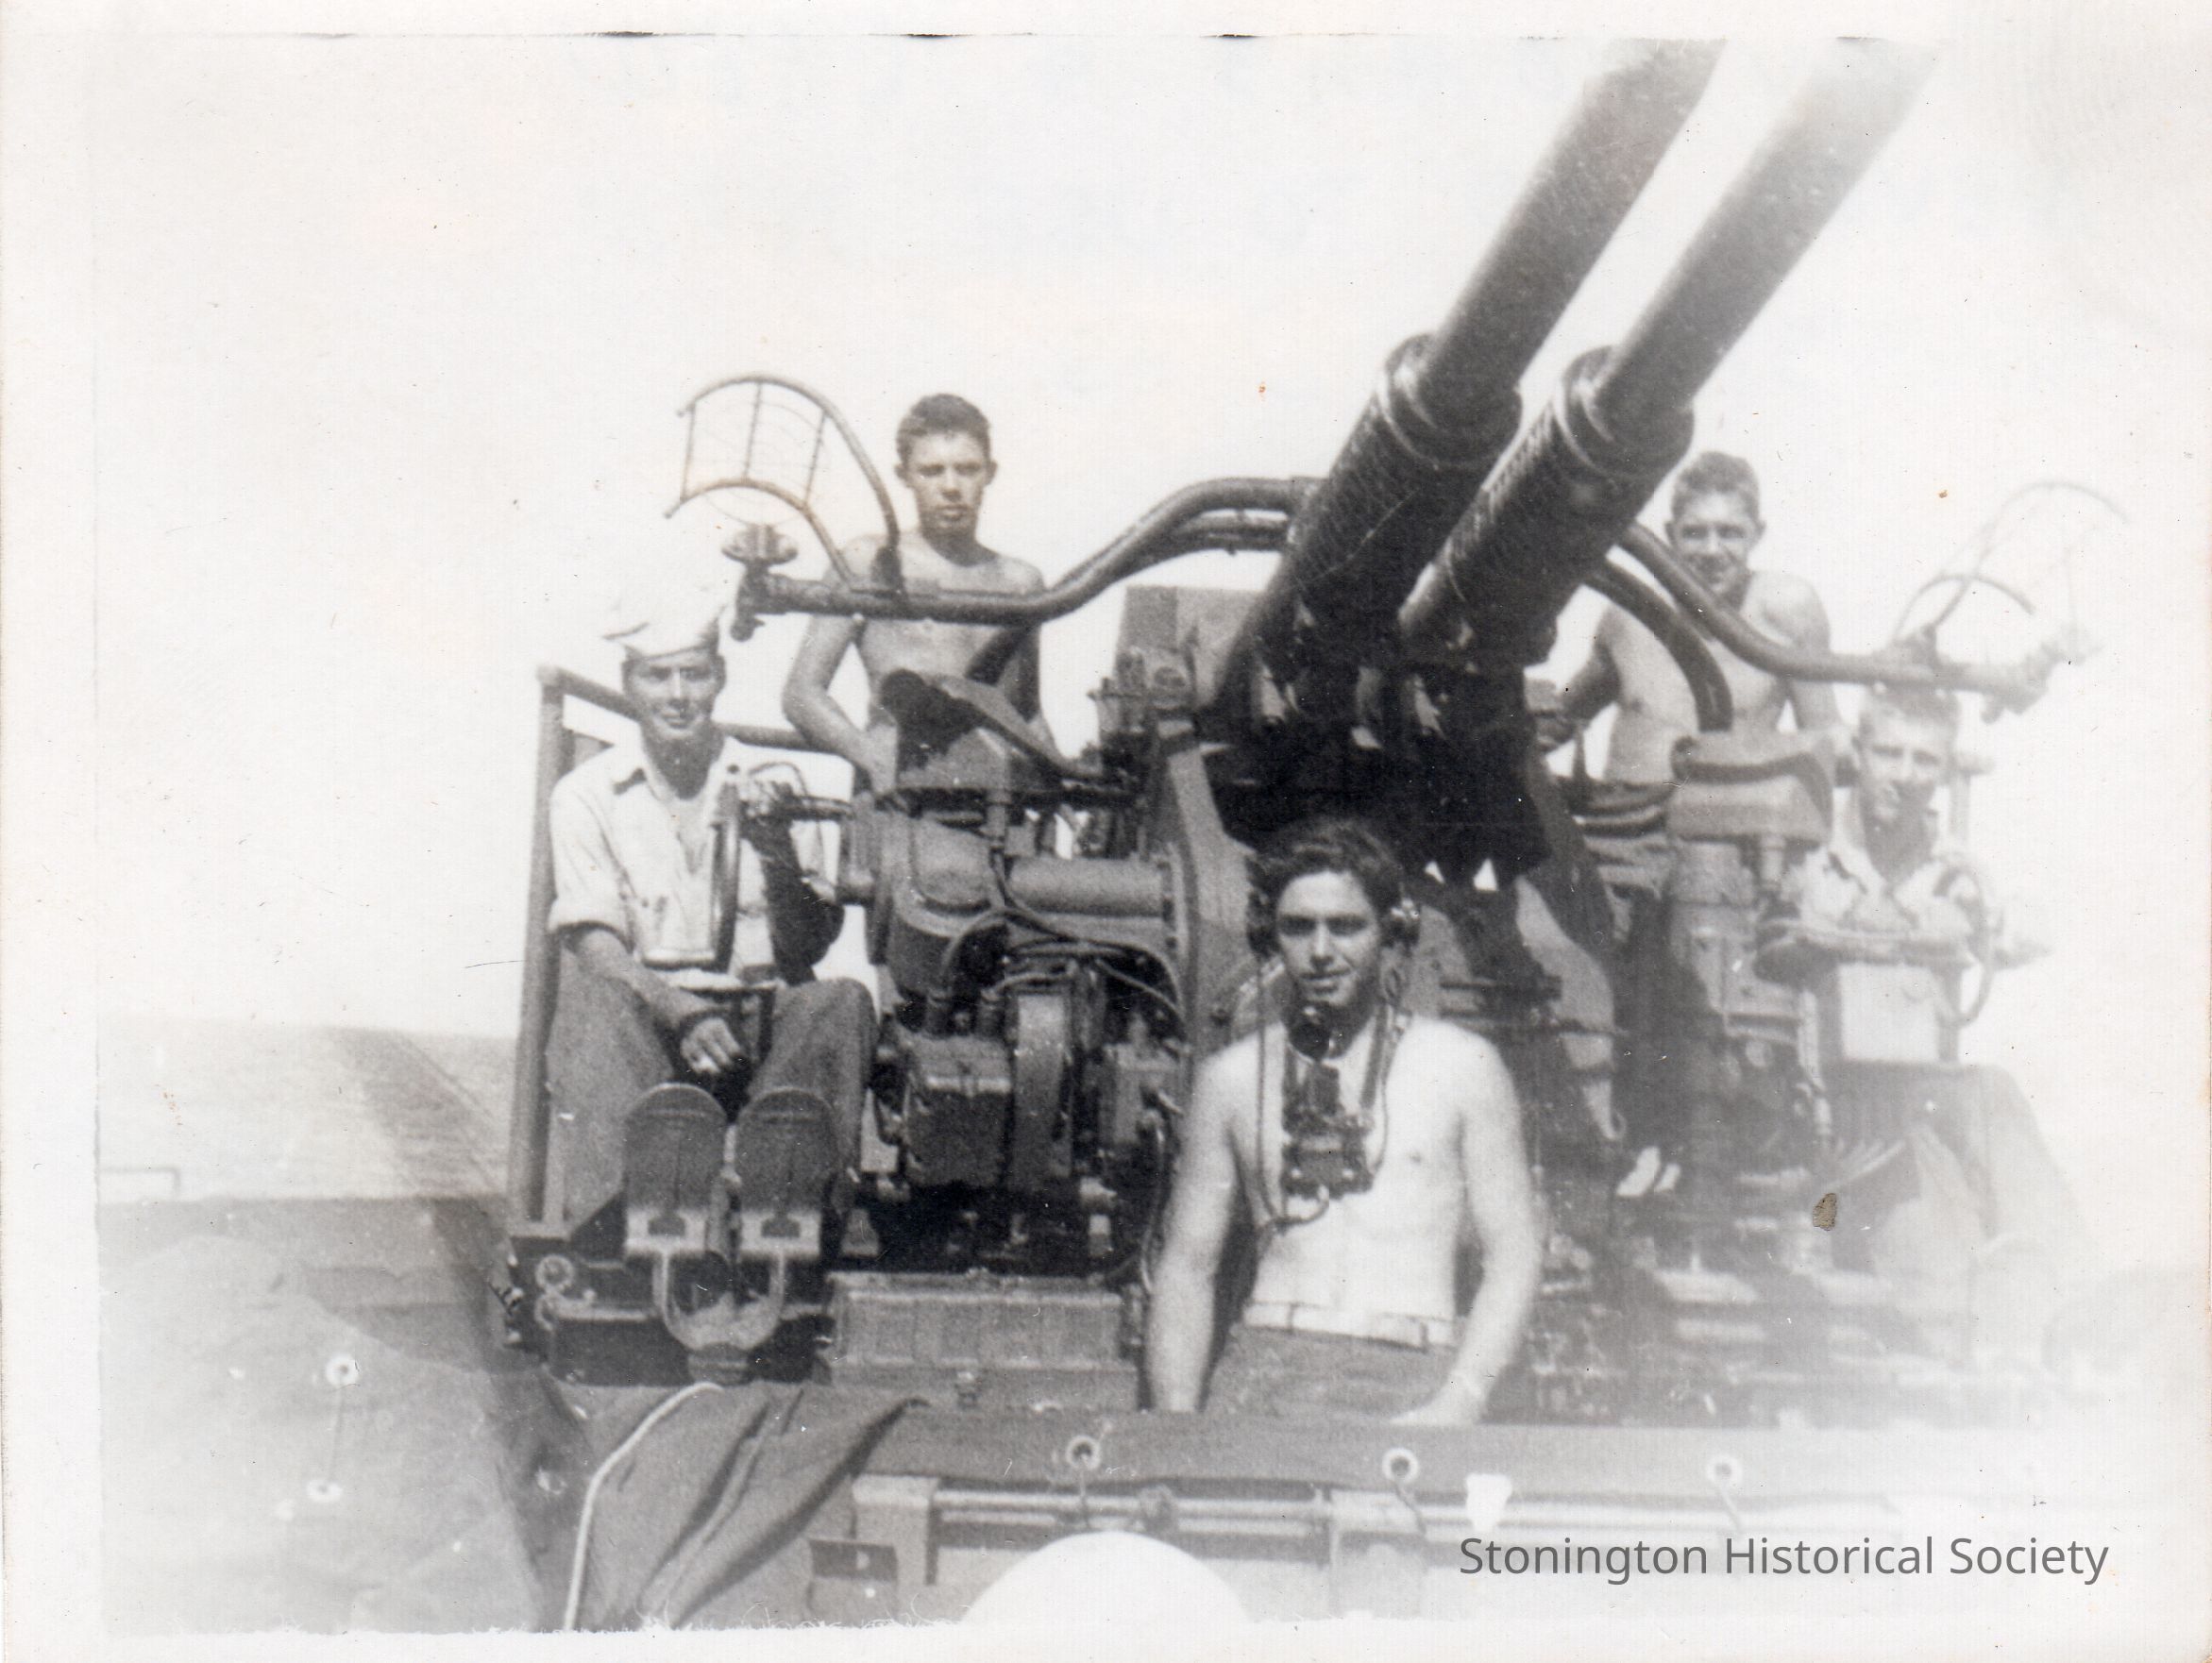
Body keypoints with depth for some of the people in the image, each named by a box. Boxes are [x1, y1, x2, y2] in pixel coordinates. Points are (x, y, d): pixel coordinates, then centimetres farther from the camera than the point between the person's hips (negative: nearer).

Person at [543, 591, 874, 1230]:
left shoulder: (765, 790, 11)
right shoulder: (586, 794, 6)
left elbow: (808, 949, 6)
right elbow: (594, 943, -7)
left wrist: (777, 854, -14)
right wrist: (678, 1009, -26)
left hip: (758, 1019, 2)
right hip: (643, 1018, -1)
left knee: (841, 1003, -28)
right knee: (595, 997, -34)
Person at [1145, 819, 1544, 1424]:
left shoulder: (1461, 1066, 9)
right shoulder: (1231, 1077, 13)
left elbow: (1515, 1254, 6)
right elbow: (1186, 1265, 15)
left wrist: (1455, 1408, -7)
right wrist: (1178, 1433, 1)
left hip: (1407, 1381, -1)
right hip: (1262, 1369, 1)